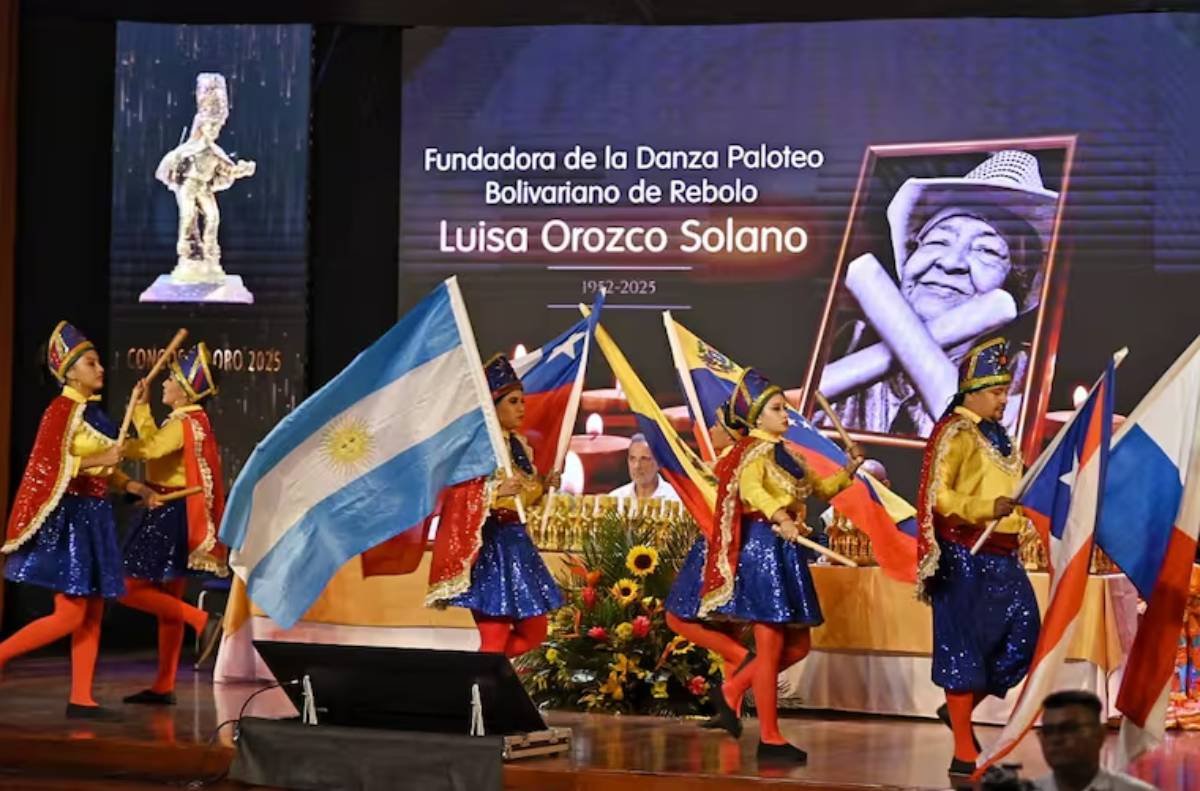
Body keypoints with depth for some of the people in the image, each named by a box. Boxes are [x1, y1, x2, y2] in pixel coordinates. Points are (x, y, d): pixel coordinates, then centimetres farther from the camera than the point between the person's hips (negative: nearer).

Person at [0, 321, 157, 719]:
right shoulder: (62, 410, -11)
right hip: (67, 516, -9)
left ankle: (80, 699, 6)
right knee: (69, 615, -11)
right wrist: (99, 461, -22)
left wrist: (131, 485, 11)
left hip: (93, 517, 9)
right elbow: (47, 465, -19)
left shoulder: (93, 411, 14)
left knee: (92, 614, 5)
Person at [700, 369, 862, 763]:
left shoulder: (784, 453, 18)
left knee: (797, 645, 11)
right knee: (770, 648, -6)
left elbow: (821, 488, 28)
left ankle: (732, 691, 23)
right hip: (764, 548, -9)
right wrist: (779, 517, -47)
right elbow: (750, 489, -31)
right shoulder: (754, 451, -9)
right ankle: (769, 738, -1)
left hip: (786, 553, 9)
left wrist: (848, 471, 10)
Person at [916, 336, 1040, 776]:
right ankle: (964, 755, 2)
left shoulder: (999, 436, 16)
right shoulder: (954, 432, -8)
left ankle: (960, 709, 23)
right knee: (964, 647, -3)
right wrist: (988, 508, -26)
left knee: (1021, 639, 3)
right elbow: (936, 496, -16)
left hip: (1001, 557, 8)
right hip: (965, 556, -8)